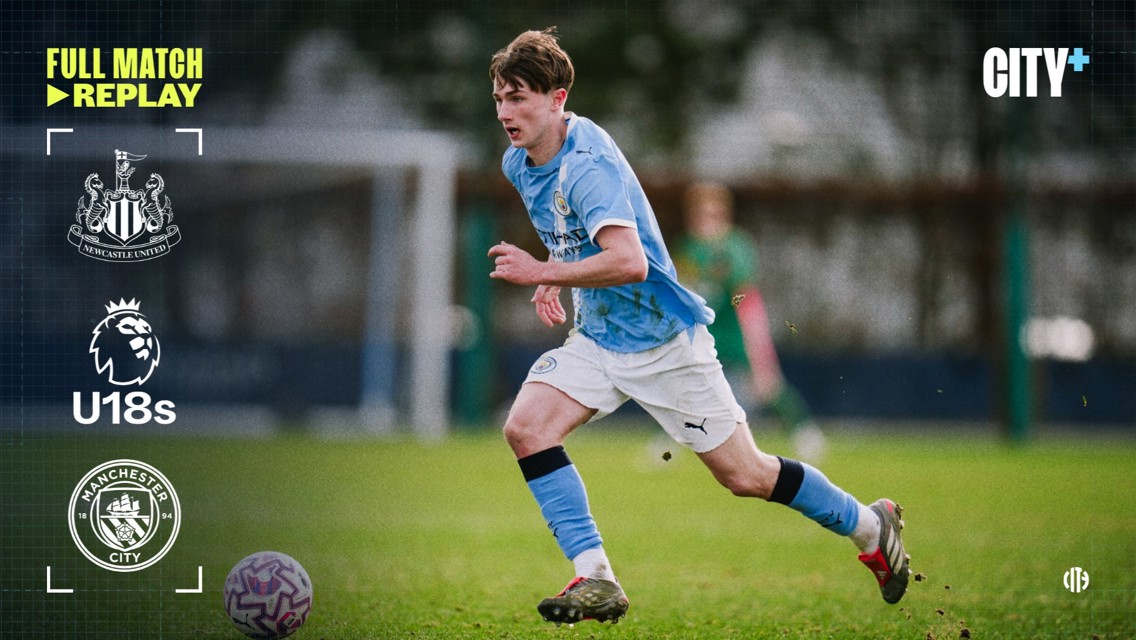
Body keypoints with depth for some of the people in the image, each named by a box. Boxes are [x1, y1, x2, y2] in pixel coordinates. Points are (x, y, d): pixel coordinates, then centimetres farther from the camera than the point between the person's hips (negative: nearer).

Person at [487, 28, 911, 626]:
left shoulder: (588, 165, -26)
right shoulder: (518, 162, 2)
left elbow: (629, 262, -38)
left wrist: (543, 272, -31)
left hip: (664, 341, -8)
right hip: (596, 339, 8)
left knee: (747, 476, 1)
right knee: (525, 427, -16)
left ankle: (869, 525, 25)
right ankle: (595, 579, -13)